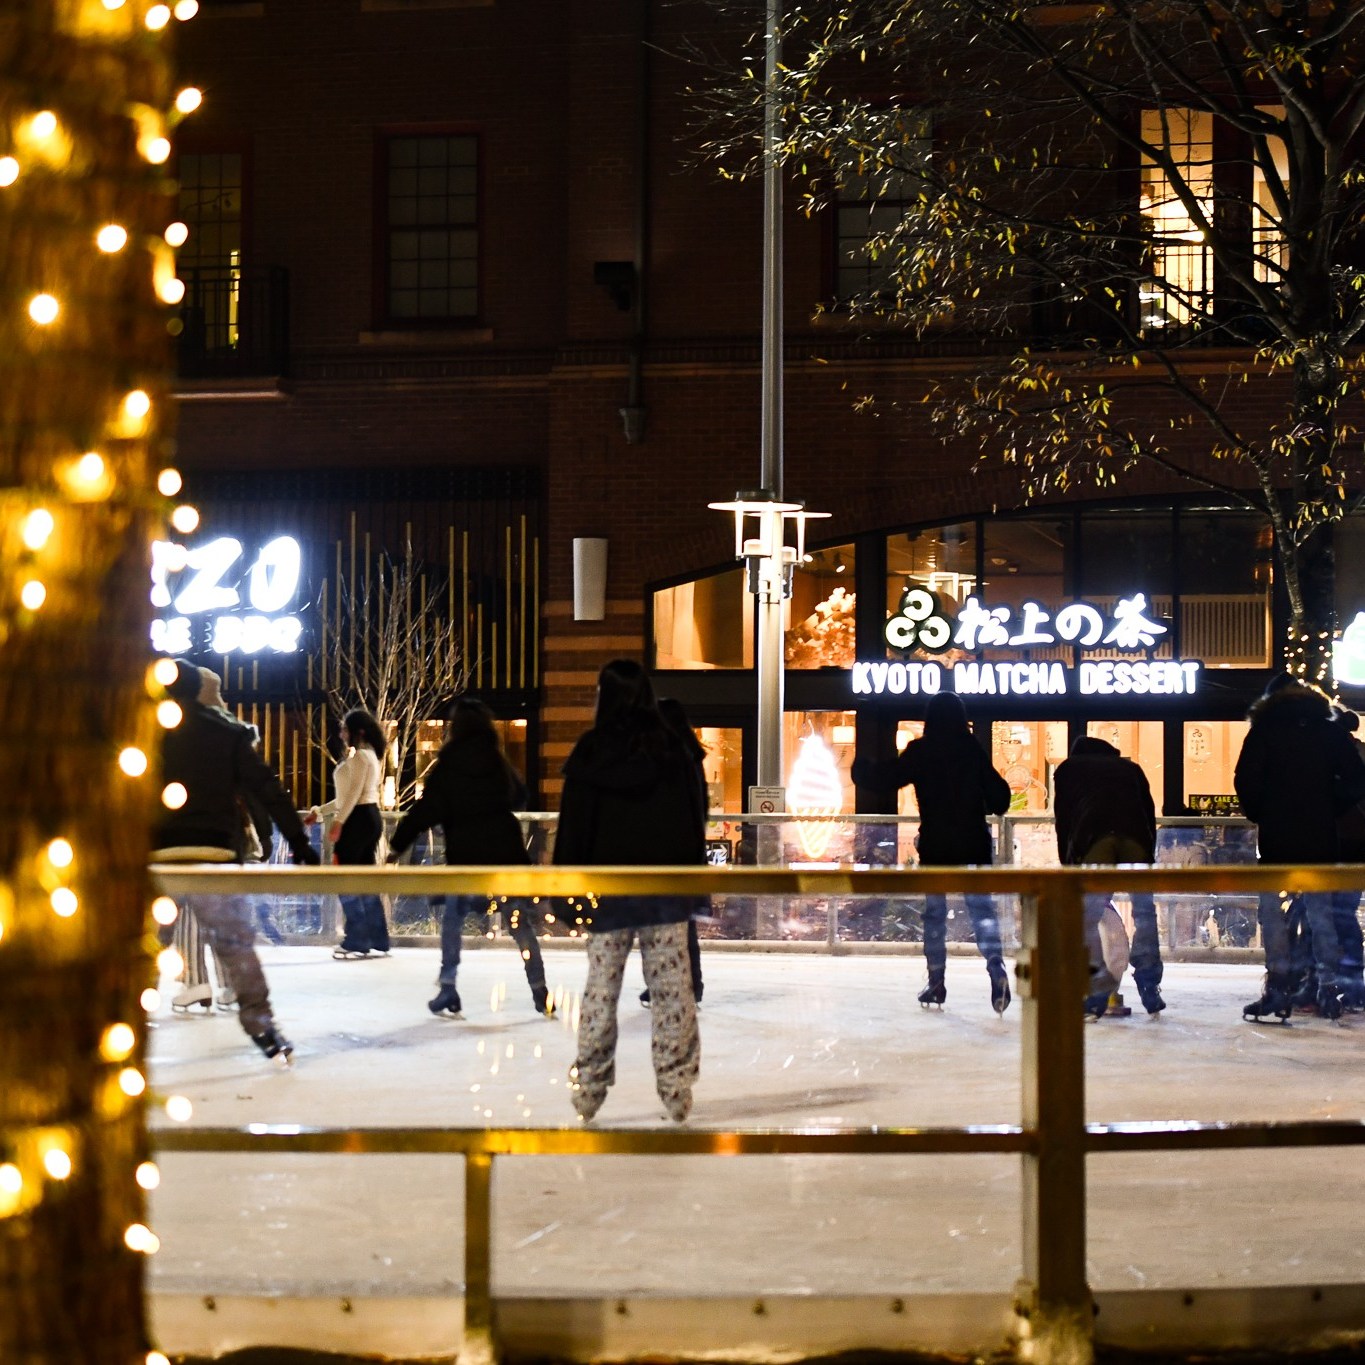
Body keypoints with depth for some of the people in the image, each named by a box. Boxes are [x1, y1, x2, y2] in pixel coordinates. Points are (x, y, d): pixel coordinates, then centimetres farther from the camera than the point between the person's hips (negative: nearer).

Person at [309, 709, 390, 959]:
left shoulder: (360, 755, -11)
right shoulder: (369, 755, 20)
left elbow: (354, 792, -20)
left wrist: (338, 821, -23)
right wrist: (320, 811, 21)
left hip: (357, 820, -10)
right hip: (368, 817, 10)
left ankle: (356, 942, -8)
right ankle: (377, 941, 10)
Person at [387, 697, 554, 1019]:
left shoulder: (446, 768, -6)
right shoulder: (500, 763, 5)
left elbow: (425, 810, -8)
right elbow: (519, 797, 22)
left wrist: (397, 844, -3)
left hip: (466, 858, -3)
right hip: (507, 853, 3)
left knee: (452, 920, 13)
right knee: (521, 924, 11)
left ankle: (447, 991, 5)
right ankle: (540, 993, 10)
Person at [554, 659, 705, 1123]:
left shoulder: (589, 753, -5)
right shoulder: (673, 749, 0)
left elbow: (573, 826, -4)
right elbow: (695, 819, 4)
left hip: (608, 888, -1)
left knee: (601, 986, 6)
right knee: (671, 987, 2)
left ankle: (589, 1086, 9)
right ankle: (677, 1088, 2)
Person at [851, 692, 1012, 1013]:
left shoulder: (919, 751, -6)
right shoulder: (973, 750, -2)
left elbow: (885, 778, -5)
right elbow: (998, 794, 1)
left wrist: (861, 768, 14)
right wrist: (993, 806, 23)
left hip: (935, 845, -1)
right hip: (973, 844, 1)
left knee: (934, 911, 10)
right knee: (981, 908, 0)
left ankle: (936, 982, 12)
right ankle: (996, 969, -20)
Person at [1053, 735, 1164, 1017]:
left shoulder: (1068, 768, 32)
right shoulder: (1130, 768, 36)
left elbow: (1063, 817, 23)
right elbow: (1150, 811, 26)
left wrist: (1067, 864, 24)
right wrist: (1149, 858, 25)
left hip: (1092, 837, -2)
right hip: (1136, 838, 2)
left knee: (1089, 915, 3)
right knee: (1144, 913, 13)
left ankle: (1096, 993, -2)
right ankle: (1150, 988, 13)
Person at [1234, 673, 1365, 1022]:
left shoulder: (1263, 731, 0)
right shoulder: (1331, 731, 8)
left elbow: (1245, 782, -8)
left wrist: (1259, 816, 7)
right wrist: (1331, 811, 13)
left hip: (1276, 839, -3)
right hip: (1321, 840, 3)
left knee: (1273, 914, 1)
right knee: (1321, 914, 9)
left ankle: (1279, 990, -7)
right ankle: (1329, 990, 5)